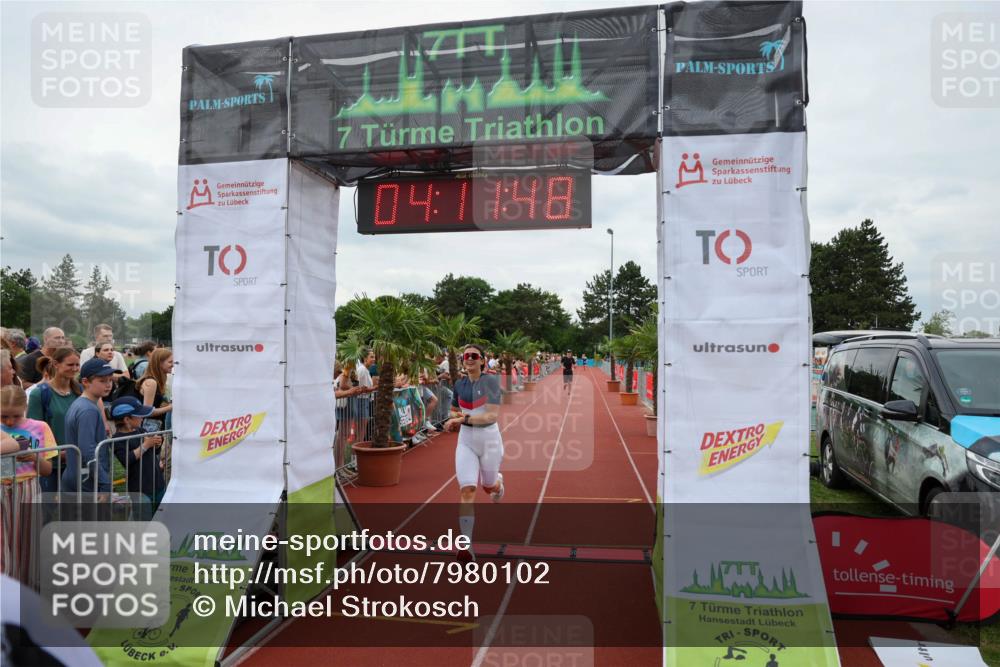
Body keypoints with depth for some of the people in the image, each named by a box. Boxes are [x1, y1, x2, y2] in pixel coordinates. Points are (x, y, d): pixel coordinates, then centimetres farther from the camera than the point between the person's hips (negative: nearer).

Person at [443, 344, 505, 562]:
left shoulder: (491, 381, -11)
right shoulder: (459, 385, 3)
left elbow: (492, 415, -20)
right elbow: (453, 411, 19)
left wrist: (463, 419, -27)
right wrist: (457, 417, -4)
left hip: (489, 439, -2)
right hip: (466, 441, 2)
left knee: (489, 486, 17)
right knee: (466, 490, -13)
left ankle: (498, 481, 56)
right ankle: (466, 546, -15)